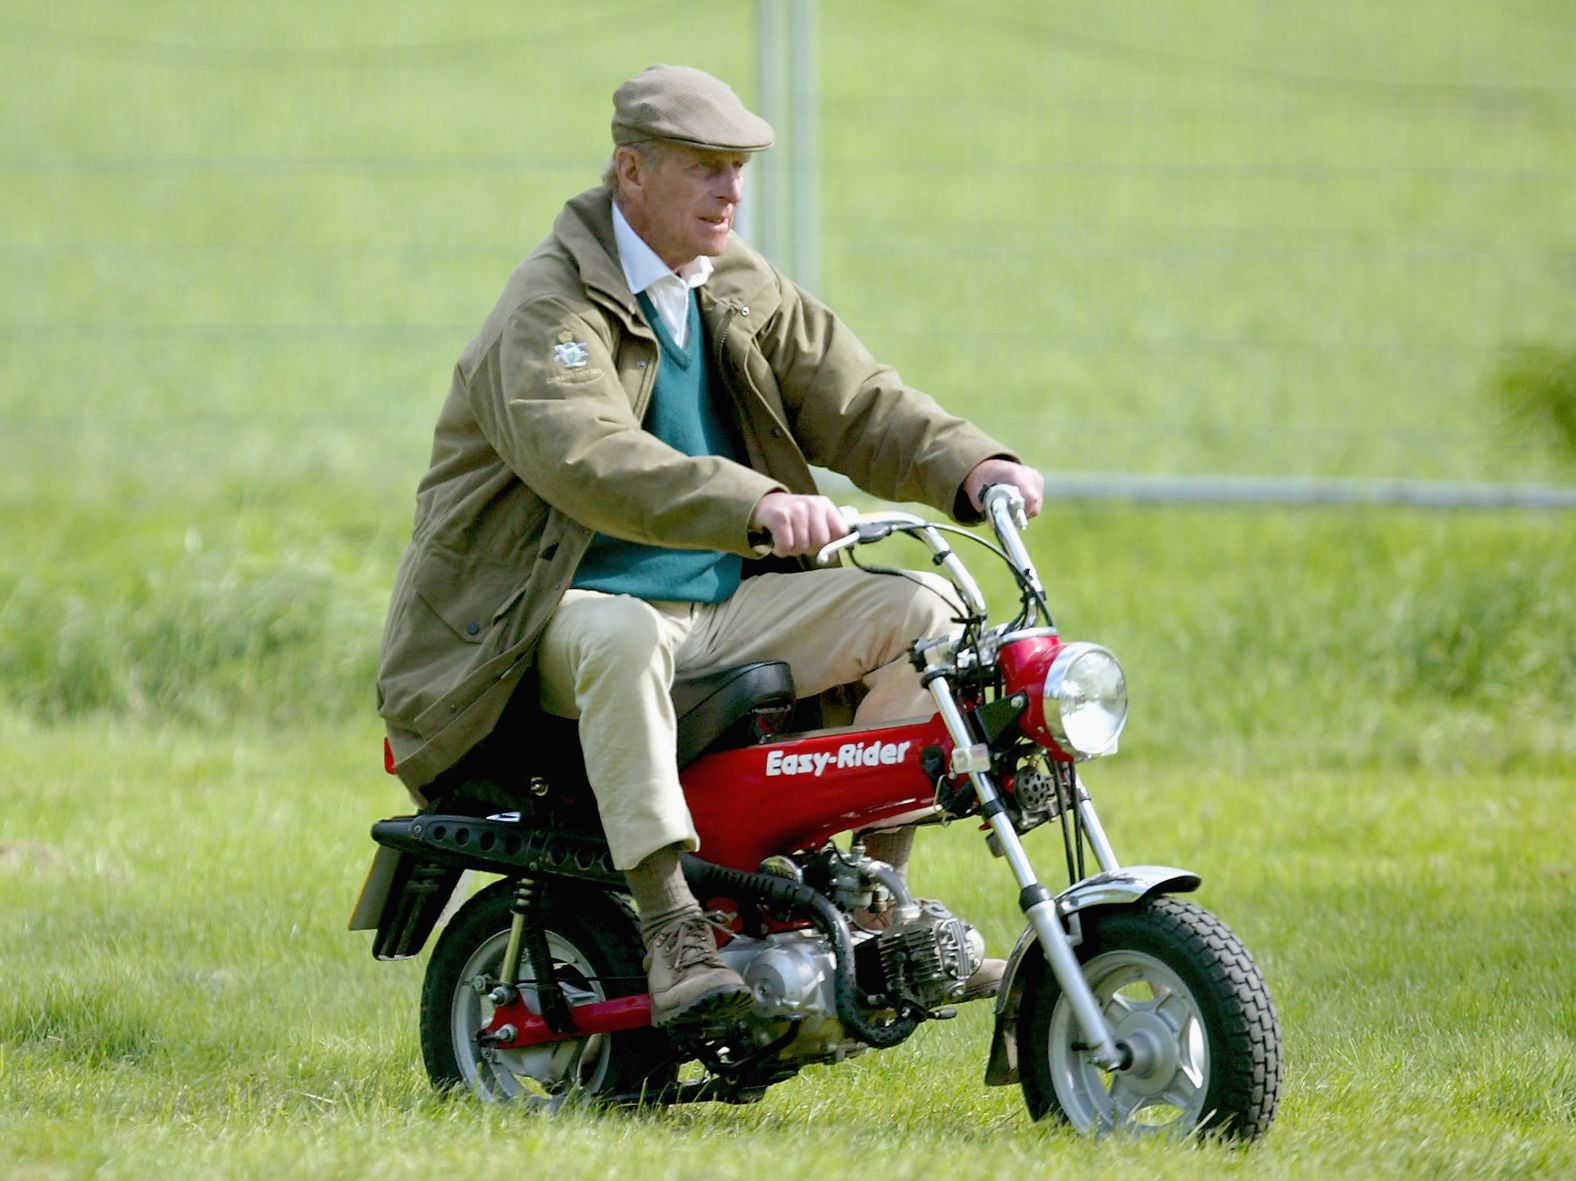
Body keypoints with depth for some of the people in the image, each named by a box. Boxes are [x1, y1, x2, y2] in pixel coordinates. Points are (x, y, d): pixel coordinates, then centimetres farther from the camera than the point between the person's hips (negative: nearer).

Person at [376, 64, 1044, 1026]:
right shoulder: (553, 306, -14)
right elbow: (590, 460, -31)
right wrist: (757, 505, -45)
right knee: (626, 640, -40)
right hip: (569, 609, -7)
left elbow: (854, 401, 7)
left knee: (919, 615, -6)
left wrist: (972, 465, -14)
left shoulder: (746, 294, 12)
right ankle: (671, 930, -42)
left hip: (726, 603, 7)